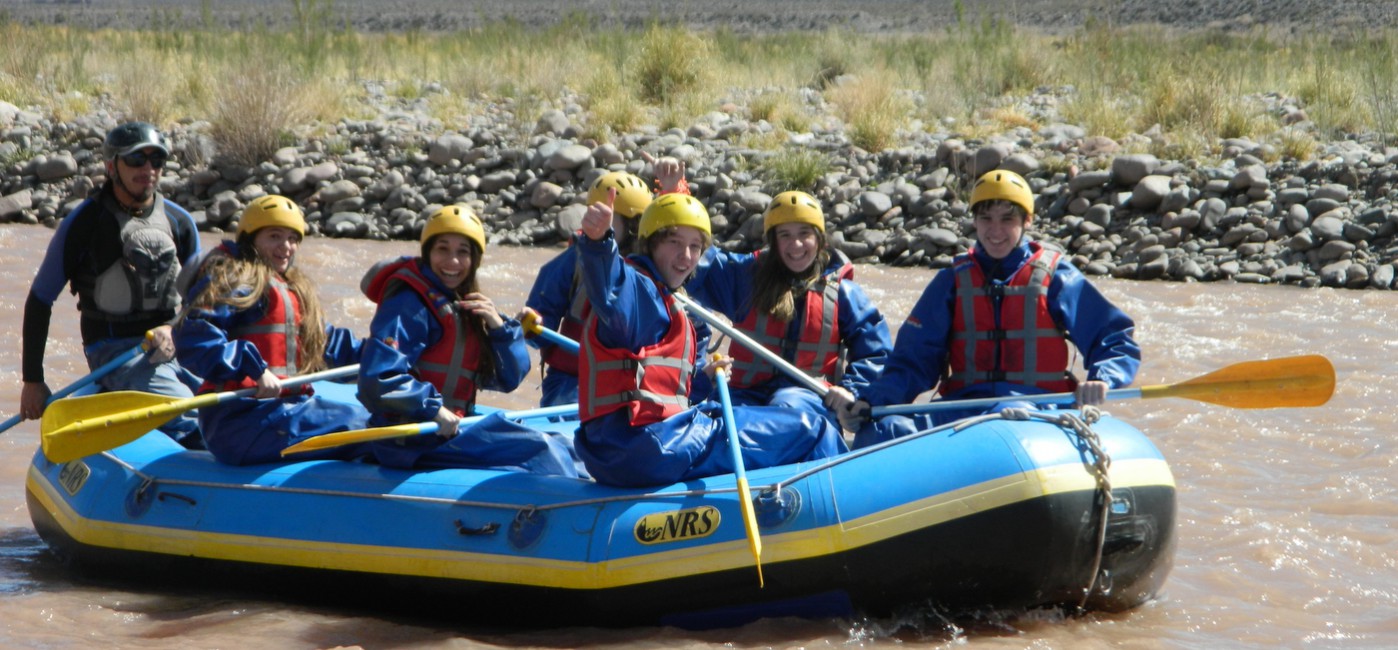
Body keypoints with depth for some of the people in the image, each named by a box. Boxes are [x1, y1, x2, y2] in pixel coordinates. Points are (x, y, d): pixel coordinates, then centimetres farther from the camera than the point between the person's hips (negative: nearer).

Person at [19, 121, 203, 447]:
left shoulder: (180, 223, 10)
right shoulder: (82, 224, -3)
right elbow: (39, 301, 3)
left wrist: (173, 329, -6)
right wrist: (32, 380, 2)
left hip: (175, 345, 5)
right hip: (114, 352, -5)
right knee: (190, 418, -31)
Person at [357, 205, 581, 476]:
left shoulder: (465, 306, 13)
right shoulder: (409, 304, -14)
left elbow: (509, 380, 10)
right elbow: (378, 378, -25)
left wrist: (498, 327, -6)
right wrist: (434, 410, -22)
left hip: (451, 429, 10)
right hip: (413, 443, -10)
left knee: (561, 446, 7)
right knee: (540, 452, -14)